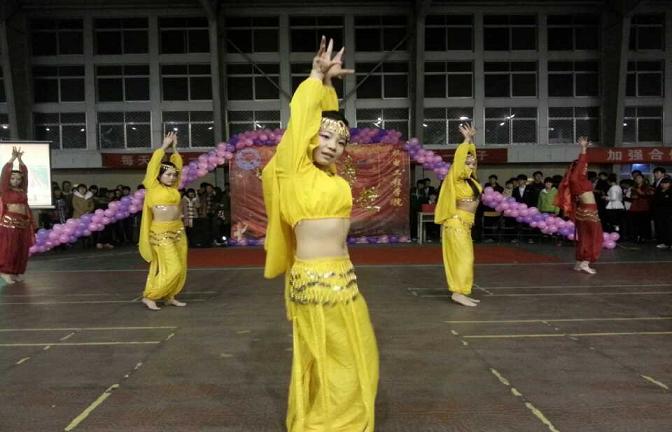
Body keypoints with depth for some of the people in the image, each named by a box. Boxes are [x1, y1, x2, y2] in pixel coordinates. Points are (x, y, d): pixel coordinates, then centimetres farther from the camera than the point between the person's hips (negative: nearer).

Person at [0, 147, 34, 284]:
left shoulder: (22, 190, 13)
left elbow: (25, 172, 14)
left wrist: (20, 159, 8)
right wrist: (13, 158, -5)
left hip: (23, 223, 5)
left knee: (21, 249, 5)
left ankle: (16, 272, 12)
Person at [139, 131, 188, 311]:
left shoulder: (173, 187, 10)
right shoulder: (153, 186, -4)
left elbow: (178, 166, 17)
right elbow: (154, 164, -7)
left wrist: (174, 148, 13)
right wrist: (164, 146, 0)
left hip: (178, 230, 7)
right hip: (161, 233, -7)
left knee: (180, 268, 5)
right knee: (172, 268, -10)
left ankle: (169, 296, 17)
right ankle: (149, 296, 3)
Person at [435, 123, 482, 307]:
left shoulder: (470, 179, 9)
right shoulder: (457, 178, -10)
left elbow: (470, 156, 19)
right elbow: (459, 158, -20)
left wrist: (471, 141, 11)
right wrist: (467, 140, -13)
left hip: (465, 223, 9)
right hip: (457, 222, -9)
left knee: (465, 258, 9)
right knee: (463, 257, -11)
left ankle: (462, 292, 13)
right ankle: (458, 292, -10)